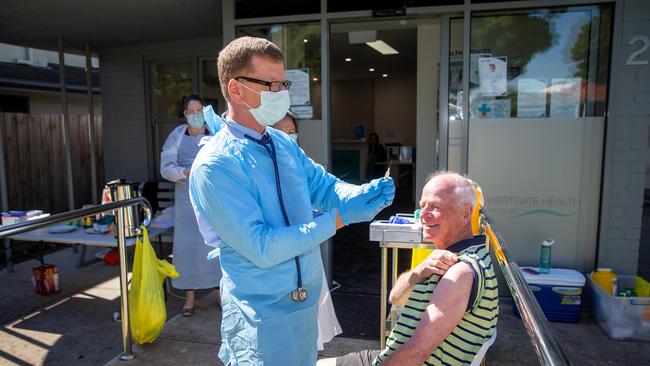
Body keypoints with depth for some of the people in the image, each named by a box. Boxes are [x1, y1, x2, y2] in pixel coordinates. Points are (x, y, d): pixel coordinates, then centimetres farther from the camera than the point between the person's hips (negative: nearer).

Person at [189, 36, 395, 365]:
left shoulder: (284, 144, 4)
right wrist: (339, 218, -25)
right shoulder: (214, 166, -21)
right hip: (263, 312, -7)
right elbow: (261, 248, -25)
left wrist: (362, 194, -18)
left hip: (307, 300, 7)